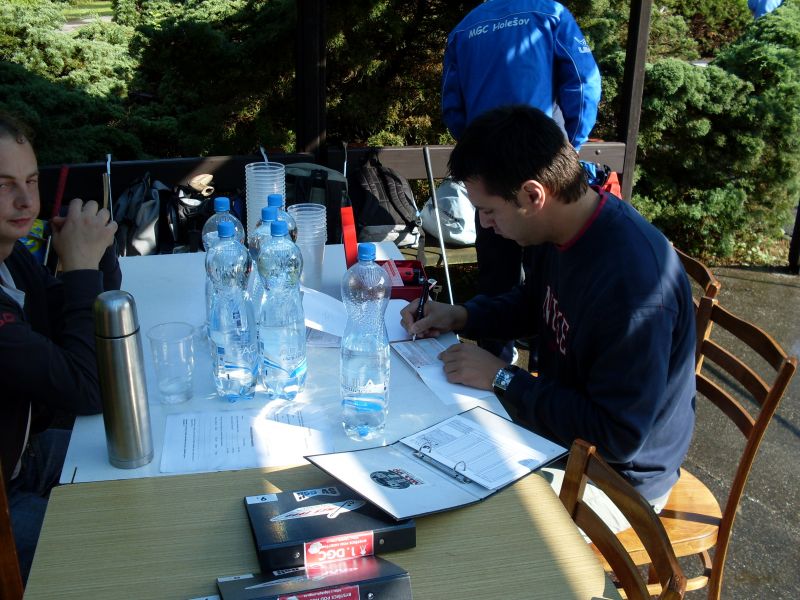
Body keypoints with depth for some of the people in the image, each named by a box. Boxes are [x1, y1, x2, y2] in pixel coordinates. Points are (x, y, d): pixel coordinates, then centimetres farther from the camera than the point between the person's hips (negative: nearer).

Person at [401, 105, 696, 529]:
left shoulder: (632, 280, -35)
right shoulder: (559, 231, -7)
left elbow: (618, 436, -29)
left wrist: (502, 379, -24)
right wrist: (460, 316, -2)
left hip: (615, 474, -8)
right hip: (563, 418, 8)